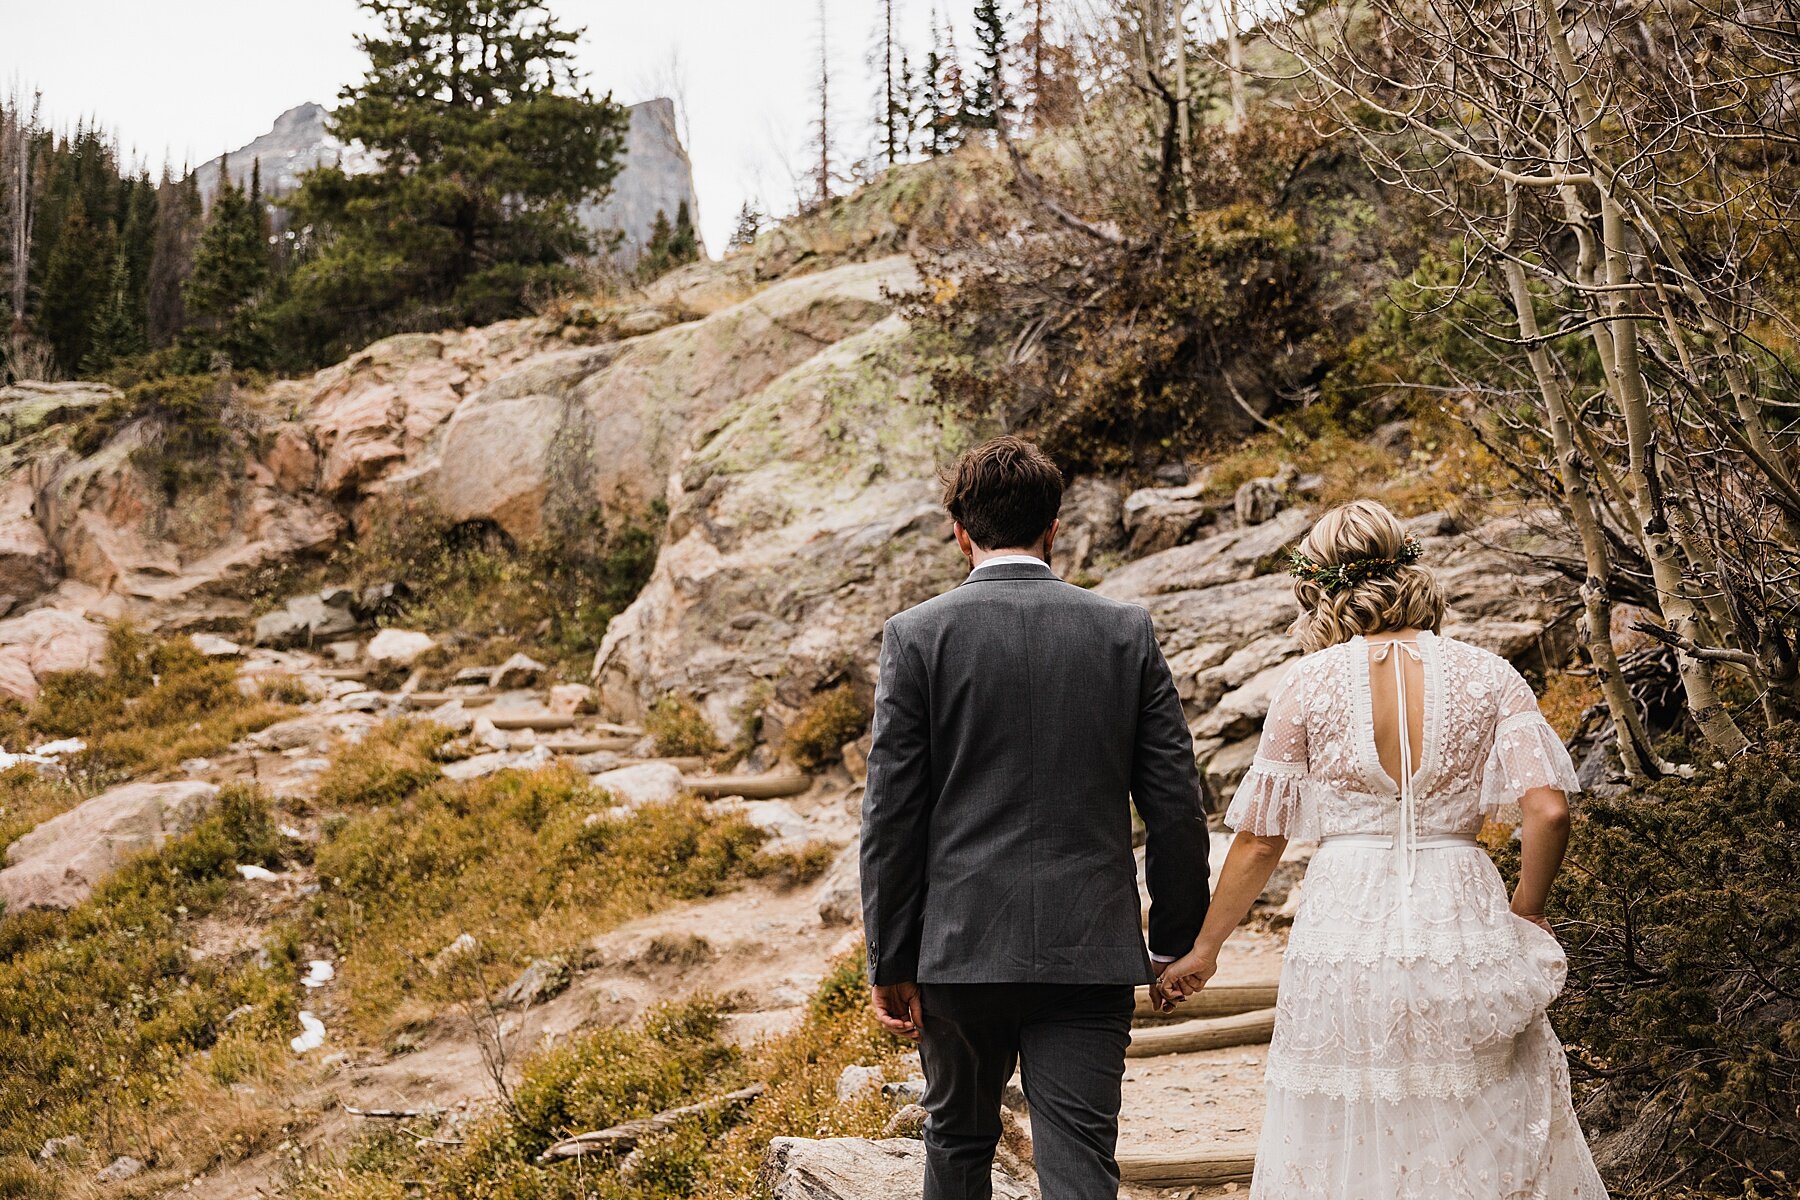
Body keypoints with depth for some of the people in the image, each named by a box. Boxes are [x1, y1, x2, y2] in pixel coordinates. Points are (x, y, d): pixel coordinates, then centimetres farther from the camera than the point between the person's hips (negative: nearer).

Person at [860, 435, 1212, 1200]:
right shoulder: (1126, 633, 1)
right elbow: (1175, 803, 2)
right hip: (1091, 949, 1)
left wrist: (890, 963, 2)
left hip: (962, 942, 0)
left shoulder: (917, 636, -5)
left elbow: (892, 816, -5)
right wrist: (1178, 937, 12)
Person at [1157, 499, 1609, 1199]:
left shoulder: (1309, 683, 0)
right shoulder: (1487, 675, 1)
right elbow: (1547, 811, -8)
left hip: (1346, 931, -1)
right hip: (1462, 925, 1)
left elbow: (1259, 841, 3)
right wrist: (1524, 915, 8)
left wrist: (1205, 949, 15)